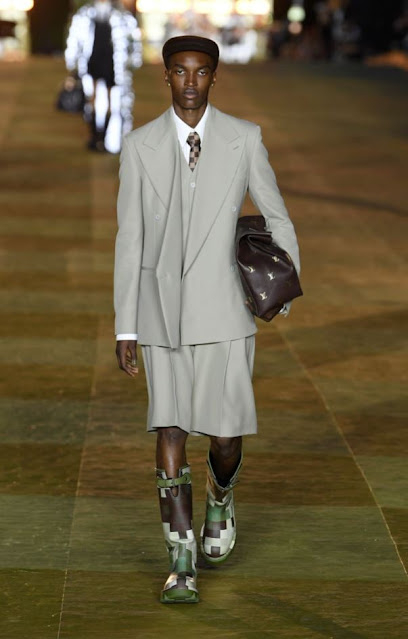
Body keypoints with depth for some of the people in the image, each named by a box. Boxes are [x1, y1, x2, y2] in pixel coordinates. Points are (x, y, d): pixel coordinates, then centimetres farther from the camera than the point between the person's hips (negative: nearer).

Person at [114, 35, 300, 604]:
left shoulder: (244, 139, -2)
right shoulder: (140, 147, 0)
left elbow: (277, 219, 9)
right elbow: (130, 241, 2)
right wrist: (125, 329, -1)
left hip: (225, 312, 0)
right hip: (162, 314, 0)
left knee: (225, 436, 0)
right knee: (170, 434, -6)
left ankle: (221, 500, 36)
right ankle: (182, 565, 1)